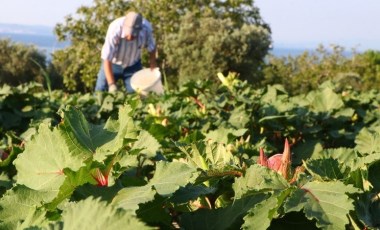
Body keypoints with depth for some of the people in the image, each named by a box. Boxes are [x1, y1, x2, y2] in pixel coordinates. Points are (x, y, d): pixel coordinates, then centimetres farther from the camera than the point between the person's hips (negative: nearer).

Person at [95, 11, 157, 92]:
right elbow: (107, 59, -31)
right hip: (113, 64, -2)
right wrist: (112, 84, -35)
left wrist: (153, 63, 1)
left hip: (133, 65, 2)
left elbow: (151, 47, -5)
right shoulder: (115, 30, -35)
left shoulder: (146, 28, -27)